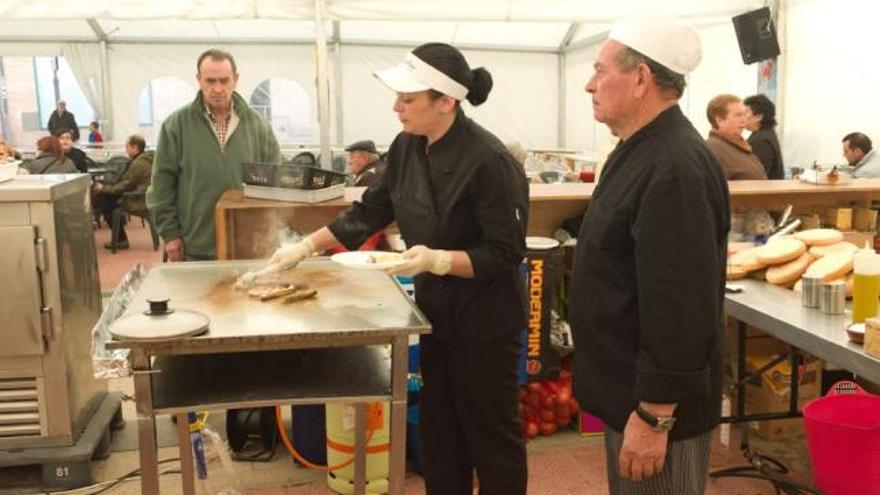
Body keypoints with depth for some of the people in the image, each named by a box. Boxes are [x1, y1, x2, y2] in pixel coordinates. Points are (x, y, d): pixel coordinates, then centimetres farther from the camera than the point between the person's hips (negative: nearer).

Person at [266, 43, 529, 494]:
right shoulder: (407, 148, -1)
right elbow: (369, 213, 10)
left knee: (490, 431, 7)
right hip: (435, 308, 7)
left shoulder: (488, 161, -24)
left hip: (484, 318, -7)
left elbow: (506, 254, -20)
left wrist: (438, 260, -31)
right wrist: (306, 247, 7)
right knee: (439, 425, 19)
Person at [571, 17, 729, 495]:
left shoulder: (675, 171, -26)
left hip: (656, 401, -10)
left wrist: (653, 416, -23)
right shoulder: (640, 150, 9)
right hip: (631, 387, 10)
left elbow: (682, 311, -29)